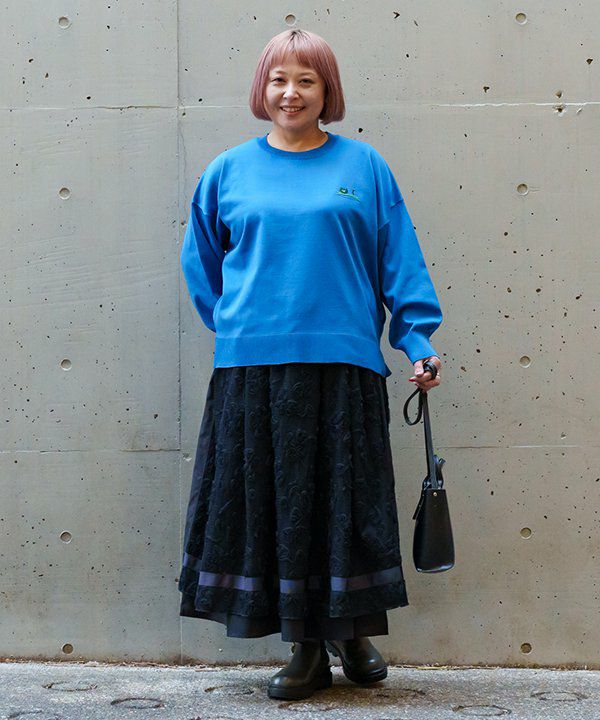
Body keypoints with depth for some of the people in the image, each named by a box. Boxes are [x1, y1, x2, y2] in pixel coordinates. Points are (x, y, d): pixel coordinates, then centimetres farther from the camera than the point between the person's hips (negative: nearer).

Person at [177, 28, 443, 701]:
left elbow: (400, 261, 6)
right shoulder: (229, 171, 9)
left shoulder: (363, 166, 6)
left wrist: (418, 340, 0)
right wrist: (234, 324, 13)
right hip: (251, 367, 1)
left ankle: (354, 633, 21)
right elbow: (200, 262, 20)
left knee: (346, 505, 3)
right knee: (274, 505, 3)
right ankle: (305, 648, 14)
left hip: (343, 362, -1)